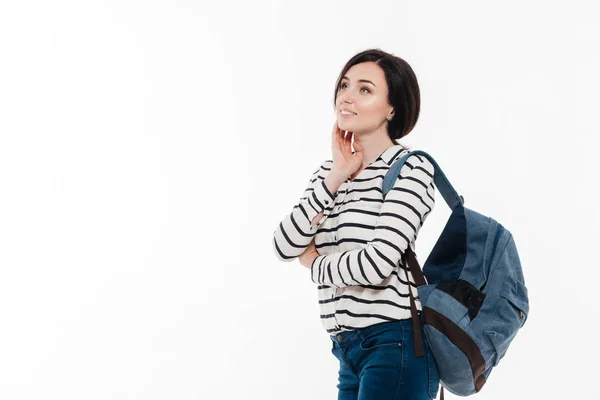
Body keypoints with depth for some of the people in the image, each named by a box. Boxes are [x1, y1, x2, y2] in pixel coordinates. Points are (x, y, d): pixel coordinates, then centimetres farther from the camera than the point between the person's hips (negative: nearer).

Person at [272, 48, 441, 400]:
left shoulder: (411, 169, -10)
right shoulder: (330, 172, 12)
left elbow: (377, 263, -21)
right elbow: (284, 246, -1)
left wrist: (316, 264, -1)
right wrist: (335, 178, -8)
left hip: (396, 345, -7)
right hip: (350, 350, 7)